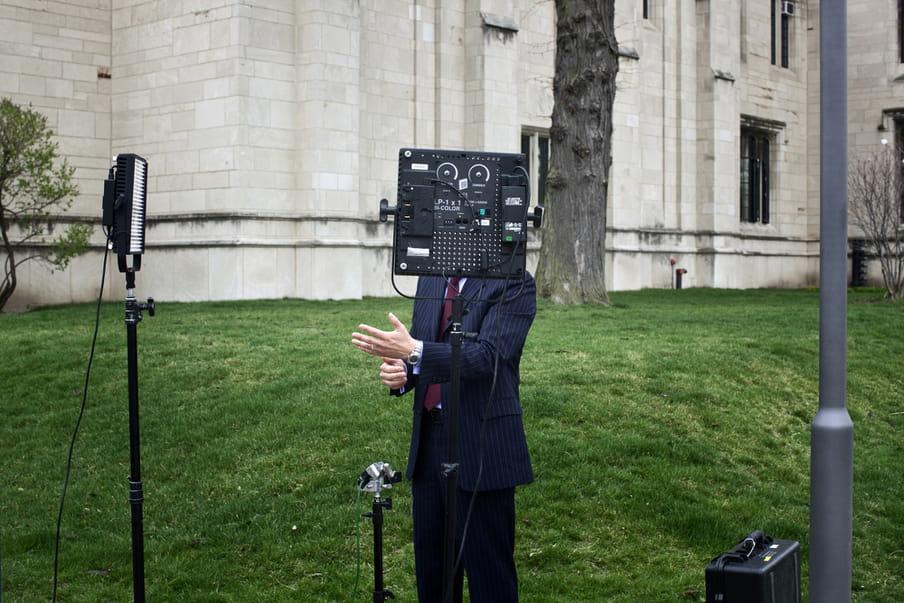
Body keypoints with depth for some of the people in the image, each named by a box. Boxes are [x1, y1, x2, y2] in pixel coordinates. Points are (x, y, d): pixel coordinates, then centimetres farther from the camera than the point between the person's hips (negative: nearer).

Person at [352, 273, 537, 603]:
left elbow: (487, 356, -22)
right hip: (428, 440, 7)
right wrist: (399, 374, -6)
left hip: (481, 445, -7)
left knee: (489, 575, 2)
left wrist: (414, 352, -32)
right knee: (430, 572, 16)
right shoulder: (430, 280, 12)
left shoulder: (514, 284, -10)